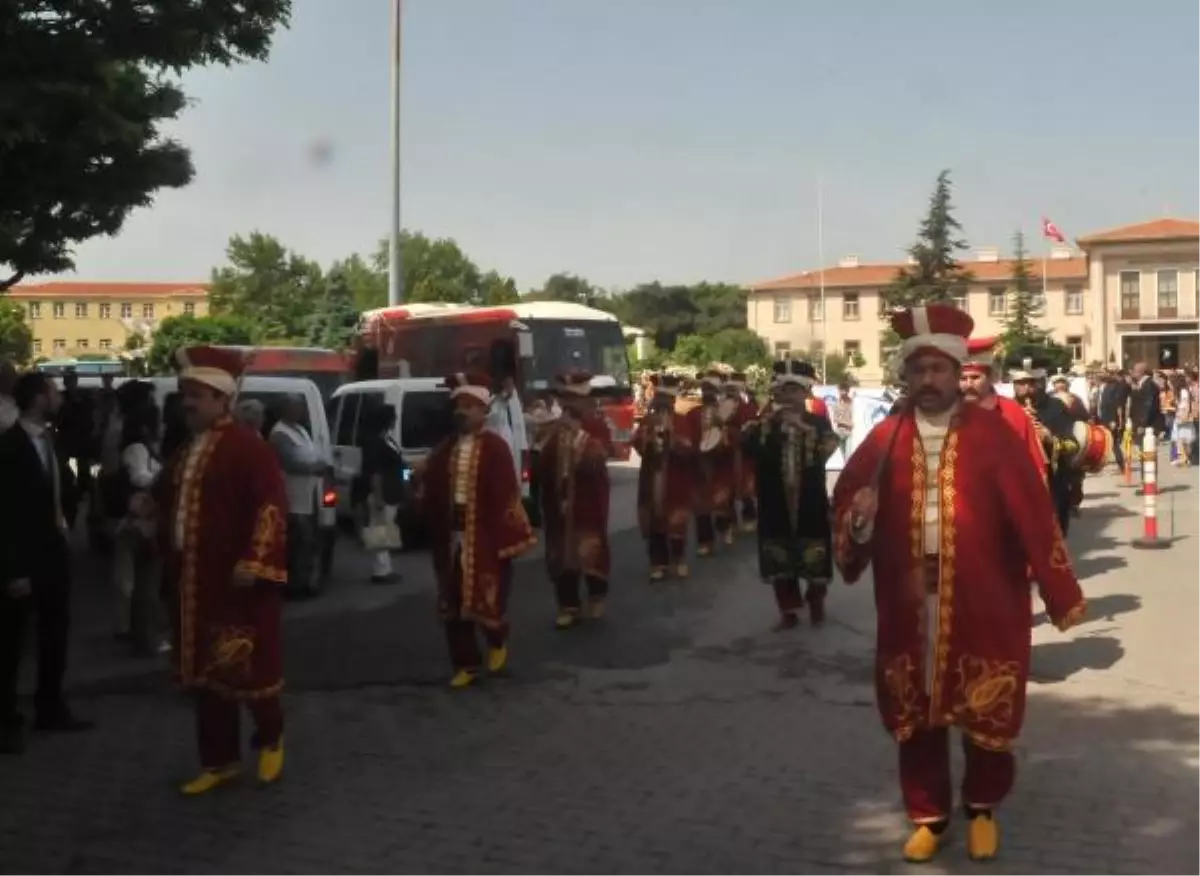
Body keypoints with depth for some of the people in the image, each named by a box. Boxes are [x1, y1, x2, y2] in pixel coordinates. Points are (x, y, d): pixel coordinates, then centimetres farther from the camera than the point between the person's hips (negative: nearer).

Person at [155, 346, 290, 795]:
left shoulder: (249, 447, -11)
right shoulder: (186, 450, 14)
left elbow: (271, 507, -18)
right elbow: (170, 502, 28)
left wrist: (253, 562, -23)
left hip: (237, 581, -8)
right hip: (192, 581, 8)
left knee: (248, 666, 1)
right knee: (204, 672, 11)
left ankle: (271, 737, 27)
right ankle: (219, 761, 22)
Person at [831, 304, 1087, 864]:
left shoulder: (992, 435, -5)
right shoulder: (885, 439, 3)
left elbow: (1033, 514, -7)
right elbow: (846, 501, 6)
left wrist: (1061, 593, -9)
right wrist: (857, 518, -18)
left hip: (983, 603, -2)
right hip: (909, 603, 2)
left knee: (986, 711, 10)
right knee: (914, 714, 11)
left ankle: (982, 810, 33)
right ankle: (928, 817, 29)